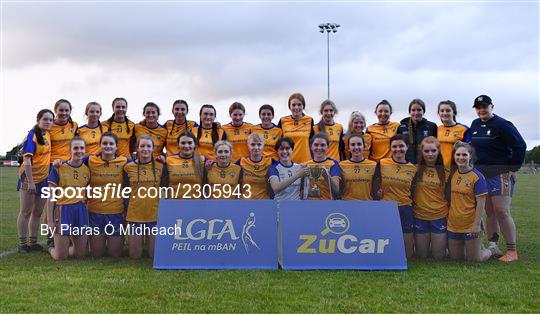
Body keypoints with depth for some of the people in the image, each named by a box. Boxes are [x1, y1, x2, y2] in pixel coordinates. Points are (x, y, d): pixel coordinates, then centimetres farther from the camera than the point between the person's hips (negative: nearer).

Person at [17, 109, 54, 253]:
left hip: (43, 179, 7)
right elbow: (27, 160, -20)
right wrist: (30, 182, -23)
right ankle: (22, 244, 11)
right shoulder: (32, 136, -16)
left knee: (37, 212, 12)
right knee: (25, 212, 3)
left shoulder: (47, 134, 5)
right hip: (29, 178, -7)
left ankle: (33, 242, 22)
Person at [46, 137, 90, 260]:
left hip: (81, 212, 3)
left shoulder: (87, 170, 5)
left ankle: (63, 247, 39)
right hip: (63, 211, -3)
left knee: (80, 255, 9)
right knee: (60, 257, 2)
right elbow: (51, 196, -3)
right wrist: (50, 220, -7)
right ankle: (52, 247, 34)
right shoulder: (58, 168, -3)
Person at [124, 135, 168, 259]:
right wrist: (125, 213, 2)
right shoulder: (128, 167, 2)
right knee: (135, 255, 6)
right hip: (134, 216, 0)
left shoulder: (161, 167, 2)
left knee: (154, 255, 6)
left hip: (155, 216, 0)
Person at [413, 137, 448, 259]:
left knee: (439, 256, 6)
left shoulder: (444, 171, 1)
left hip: (440, 217, 0)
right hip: (420, 216, 0)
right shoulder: (416, 169, -2)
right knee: (422, 256, 9)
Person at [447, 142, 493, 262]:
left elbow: (481, 203, -13)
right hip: (453, 224, 5)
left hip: (470, 226, -5)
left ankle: (492, 249, 32)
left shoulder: (477, 177, -13)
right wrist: (447, 216, 9)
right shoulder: (453, 174, 3)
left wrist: (477, 224, -17)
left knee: (474, 259, 4)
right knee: (455, 258, 13)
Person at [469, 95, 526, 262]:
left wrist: (513, 168, -10)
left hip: (500, 175, -7)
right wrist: (475, 167, 16)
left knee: (502, 212, -10)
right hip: (481, 174, 7)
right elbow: (471, 146, 24)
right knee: (489, 212, 9)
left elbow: (520, 146, -11)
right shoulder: (475, 125, 12)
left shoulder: (502, 124, -9)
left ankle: (512, 251, -3)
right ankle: (492, 246, 14)